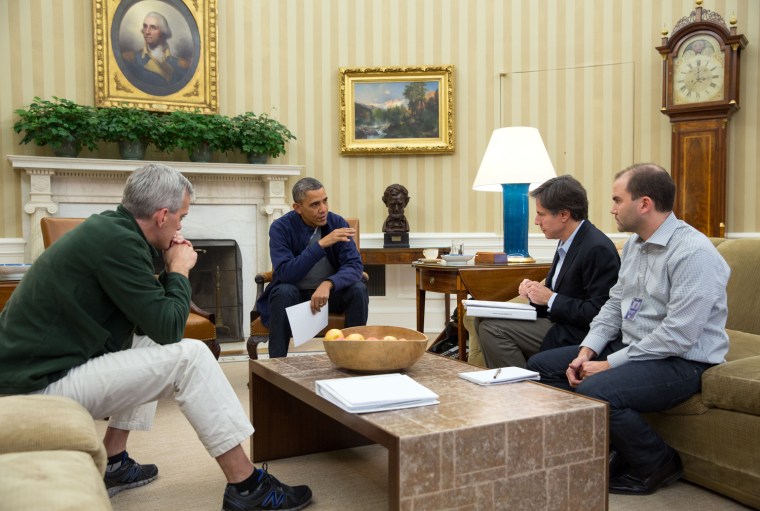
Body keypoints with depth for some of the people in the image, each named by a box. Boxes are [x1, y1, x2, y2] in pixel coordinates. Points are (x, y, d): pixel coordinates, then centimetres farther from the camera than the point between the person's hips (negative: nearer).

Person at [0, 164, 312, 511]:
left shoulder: (107, 228, 9)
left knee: (149, 341, 23)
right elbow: (169, 328, -19)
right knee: (190, 356, -13)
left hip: (34, 365, 10)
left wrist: (170, 270, 5)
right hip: (41, 386, -10)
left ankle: (114, 465, 21)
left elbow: (149, 319, 17)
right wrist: (180, 270, -4)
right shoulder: (117, 241, -20)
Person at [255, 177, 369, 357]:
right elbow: (284, 273, -28)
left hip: (330, 292, 2)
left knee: (358, 289, -26)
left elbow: (354, 265, -18)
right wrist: (321, 244, -36)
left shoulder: (337, 223, -10)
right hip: (293, 294, -2)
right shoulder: (280, 228, -16)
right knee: (284, 291, -34)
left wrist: (328, 284, -39)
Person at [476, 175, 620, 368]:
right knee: (483, 320, 3)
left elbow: (597, 313, -22)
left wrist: (550, 298, -16)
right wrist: (536, 292, 0)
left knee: (492, 328, -17)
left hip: (577, 336, -10)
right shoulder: (567, 242, 11)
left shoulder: (598, 249, -19)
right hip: (556, 320, 10)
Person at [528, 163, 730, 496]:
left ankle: (658, 464, -5)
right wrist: (587, 351, -4)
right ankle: (613, 444, 6)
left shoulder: (694, 253, -21)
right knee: (540, 365, 3)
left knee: (595, 391, -34)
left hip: (681, 361, -9)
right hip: (631, 348, 9)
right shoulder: (634, 243, 8)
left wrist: (611, 364, -21)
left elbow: (677, 336, -25)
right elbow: (615, 304, 11)